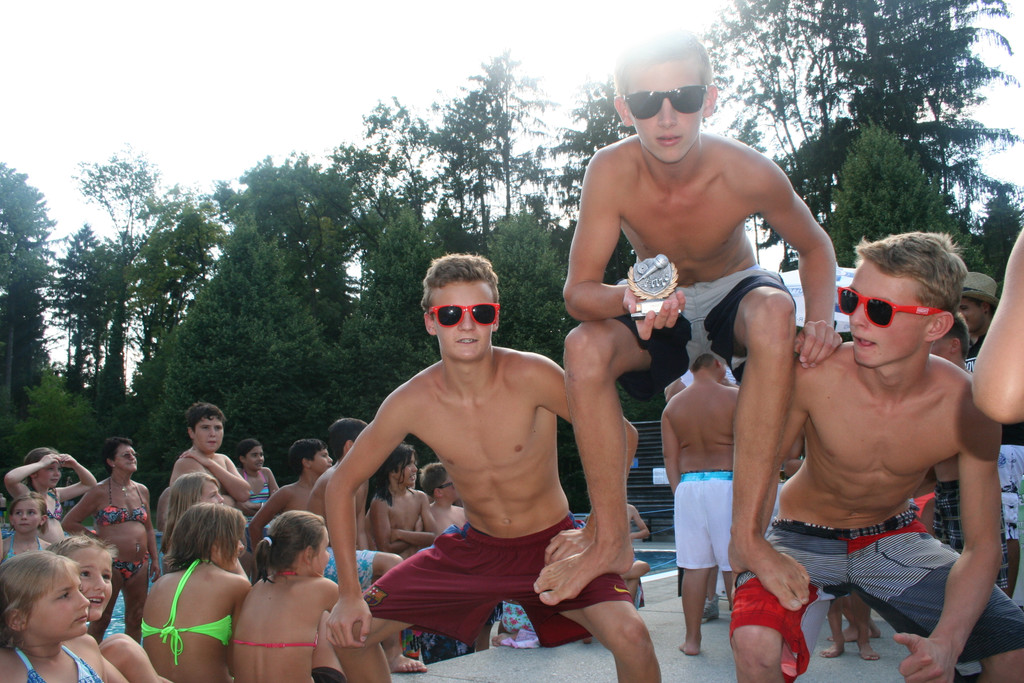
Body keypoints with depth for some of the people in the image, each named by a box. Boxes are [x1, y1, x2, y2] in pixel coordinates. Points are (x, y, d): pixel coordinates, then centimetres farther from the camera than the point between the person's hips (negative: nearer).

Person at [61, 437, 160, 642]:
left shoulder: (142, 491, 12)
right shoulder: (100, 491, -5)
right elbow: (69, 522, -4)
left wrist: (154, 559, 12)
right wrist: (97, 538, -5)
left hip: (140, 564, 5)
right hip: (110, 563, -5)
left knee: (135, 619, 10)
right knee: (101, 620, 1)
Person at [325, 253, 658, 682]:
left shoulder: (531, 377, -23)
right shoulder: (410, 403, -14)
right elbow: (342, 484, -4)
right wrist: (349, 593, -8)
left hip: (552, 542, -3)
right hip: (475, 550, 3)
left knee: (629, 635, -27)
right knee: (349, 631, 0)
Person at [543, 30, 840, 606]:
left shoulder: (749, 173, -28)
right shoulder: (613, 171, -28)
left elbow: (815, 247, -9)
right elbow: (578, 291, -28)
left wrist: (821, 317, -29)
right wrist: (629, 298, -51)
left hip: (735, 294, -1)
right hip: (662, 305, 1)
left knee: (775, 308, -36)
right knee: (584, 346, -29)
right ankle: (612, 542, -16)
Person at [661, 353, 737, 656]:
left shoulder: (673, 405, 9)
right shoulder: (734, 397, -3)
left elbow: (670, 457, 8)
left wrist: (679, 492, 13)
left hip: (687, 486, 4)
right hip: (726, 484, -4)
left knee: (694, 567, 7)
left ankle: (692, 639, 11)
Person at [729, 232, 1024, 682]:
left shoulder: (968, 407, -20)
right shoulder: (813, 375, -25)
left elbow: (981, 544, -14)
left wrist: (946, 641, -31)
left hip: (894, 539, 3)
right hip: (806, 540, -2)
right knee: (756, 644, -32)